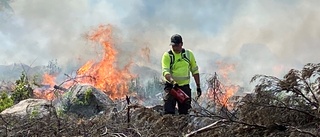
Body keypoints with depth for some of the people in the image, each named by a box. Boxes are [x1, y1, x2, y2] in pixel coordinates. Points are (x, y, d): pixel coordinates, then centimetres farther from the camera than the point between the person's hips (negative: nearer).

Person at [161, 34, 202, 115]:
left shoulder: (189, 54, 6)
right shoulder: (167, 55, -4)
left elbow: (195, 71, 13)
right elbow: (165, 71, -17)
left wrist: (198, 86, 9)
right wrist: (171, 80, -37)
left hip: (185, 86, 3)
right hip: (171, 86, -3)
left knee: (184, 112, 6)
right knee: (169, 111, -11)